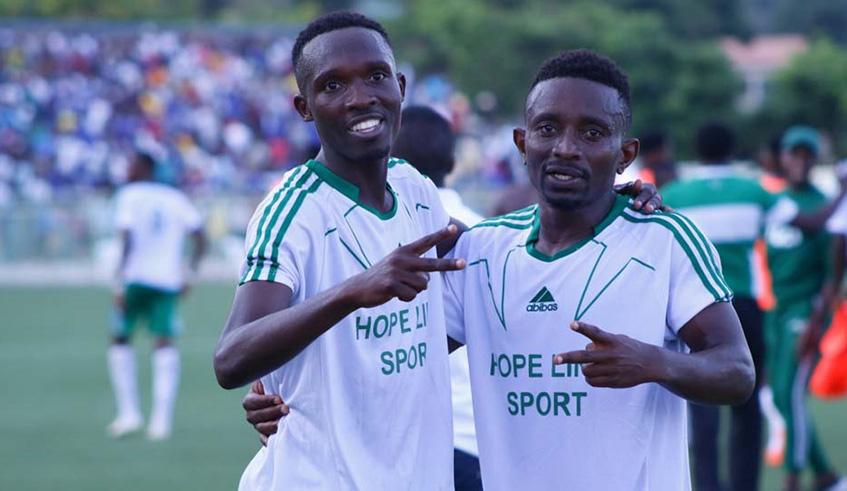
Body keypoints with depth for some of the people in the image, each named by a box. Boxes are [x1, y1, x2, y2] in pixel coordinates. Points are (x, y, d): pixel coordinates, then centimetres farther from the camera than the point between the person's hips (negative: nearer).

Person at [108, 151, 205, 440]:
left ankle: (129, 412, 3)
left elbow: (128, 240, -11)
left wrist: (120, 282, -13)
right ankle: (162, 418, -13)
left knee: (120, 340, 11)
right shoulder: (176, 199, 13)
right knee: (165, 343, -1)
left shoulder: (129, 195, 1)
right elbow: (199, 239, 6)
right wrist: (190, 274, 13)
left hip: (136, 276, -3)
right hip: (168, 280, 3)